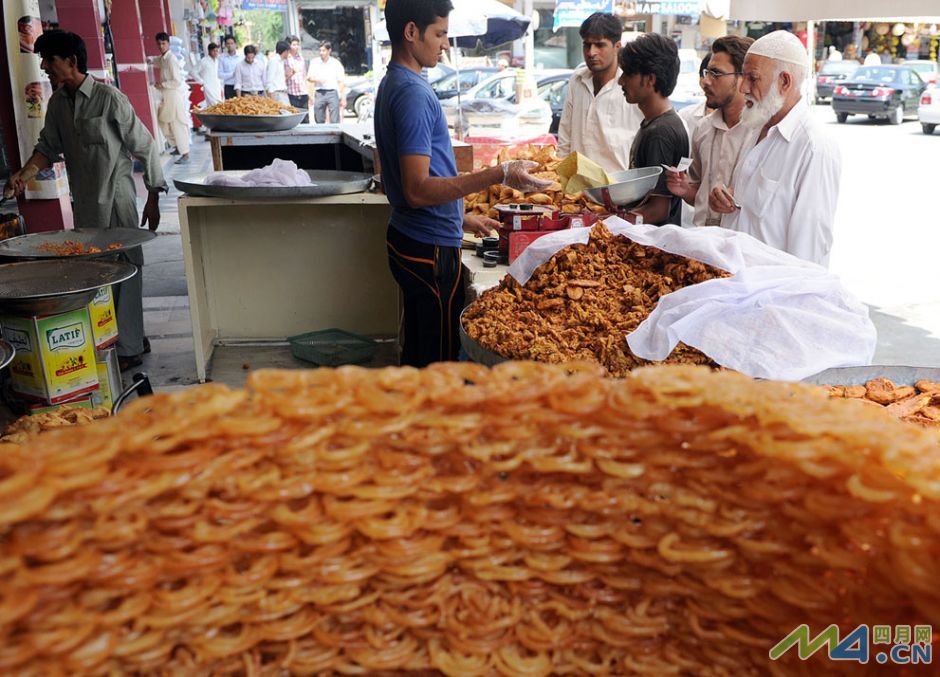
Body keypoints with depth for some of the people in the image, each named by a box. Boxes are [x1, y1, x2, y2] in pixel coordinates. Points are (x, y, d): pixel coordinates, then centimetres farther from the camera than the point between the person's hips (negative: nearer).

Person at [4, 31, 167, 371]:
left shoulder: (109, 98, -13)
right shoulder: (57, 102, 8)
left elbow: (144, 147, -11)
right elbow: (49, 146, 15)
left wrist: (153, 199, -10)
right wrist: (25, 173, -5)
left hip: (116, 200, -8)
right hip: (83, 203, 8)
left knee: (123, 271, -2)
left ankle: (128, 348, 7)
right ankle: (134, 337, 25)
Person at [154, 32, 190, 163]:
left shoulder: (171, 59, -15)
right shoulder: (161, 58, 9)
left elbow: (177, 81, -19)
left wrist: (162, 84, -13)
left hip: (174, 95, -9)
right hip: (165, 96, 9)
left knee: (178, 124, -6)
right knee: (164, 123, 15)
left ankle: (185, 154, -2)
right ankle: (177, 146, 29)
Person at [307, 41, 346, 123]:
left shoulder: (336, 63, 5)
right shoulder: (314, 62, 11)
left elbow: (341, 82, 5)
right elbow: (309, 77, 10)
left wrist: (343, 98, 0)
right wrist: (317, 79, -13)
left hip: (332, 93, -2)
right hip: (319, 93, 2)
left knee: (335, 122, -6)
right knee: (319, 121, 3)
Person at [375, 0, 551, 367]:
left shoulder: (392, 84, 13)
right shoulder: (414, 93, -19)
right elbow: (417, 190, -26)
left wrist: (460, 218, 23)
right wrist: (499, 175, -29)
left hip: (407, 237, 10)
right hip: (431, 249, -10)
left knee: (417, 349, 20)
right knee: (438, 359, 0)